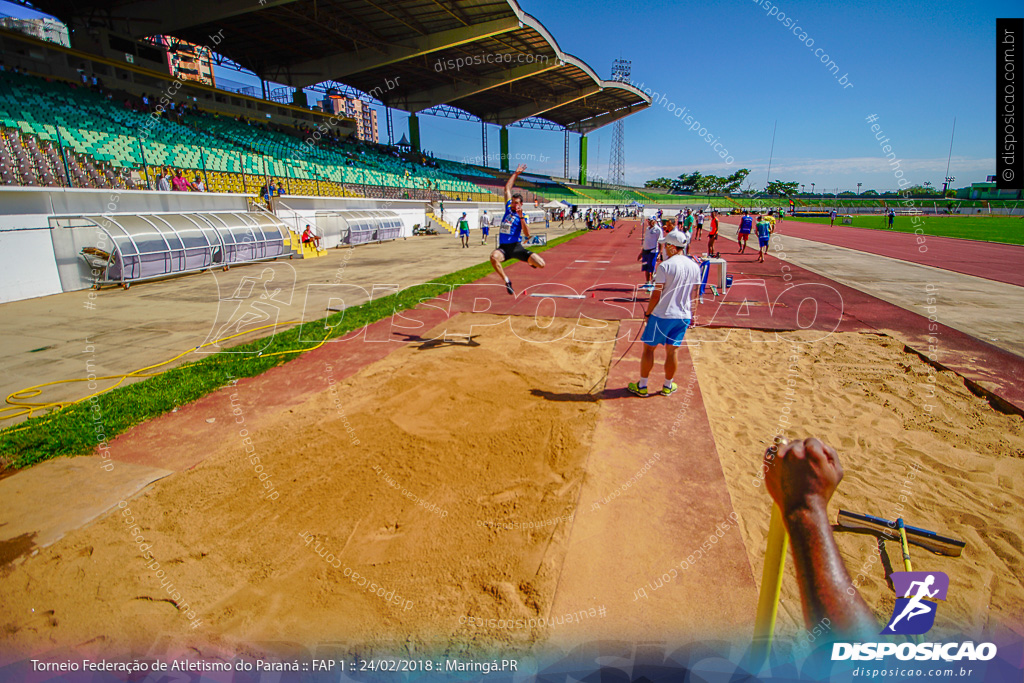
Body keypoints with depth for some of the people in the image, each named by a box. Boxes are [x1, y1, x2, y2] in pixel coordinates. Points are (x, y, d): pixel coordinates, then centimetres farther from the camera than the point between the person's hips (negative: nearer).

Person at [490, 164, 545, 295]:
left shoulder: (522, 216, 0)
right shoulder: (508, 208, 11)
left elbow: (527, 234, -16)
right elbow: (507, 188, 19)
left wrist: (521, 217, -22)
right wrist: (515, 174, 20)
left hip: (516, 247, -2)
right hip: (503, 247, 2)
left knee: (541, 264, -13)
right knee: (493, 257, -36)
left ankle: (531, 262, 27)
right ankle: (507, 281, -18)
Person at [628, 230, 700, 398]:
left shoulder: (665, 266, -14)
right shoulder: (695, 266, 4)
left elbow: (656, 294, -13)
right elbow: (693, 294, 11)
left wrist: (648, 313, -1)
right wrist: (690, 314, 22)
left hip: (662, 315, -5)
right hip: (684, 316, 5)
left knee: (649, 348, 8)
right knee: (671, 351, 15)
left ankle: (642, 387, 14)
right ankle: (668, 387, 27)